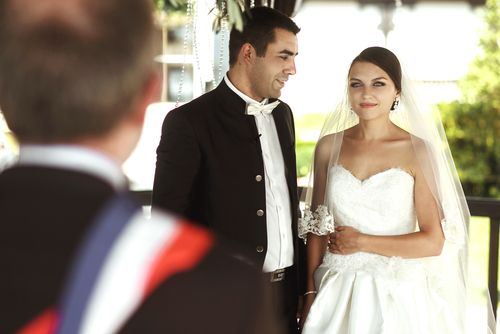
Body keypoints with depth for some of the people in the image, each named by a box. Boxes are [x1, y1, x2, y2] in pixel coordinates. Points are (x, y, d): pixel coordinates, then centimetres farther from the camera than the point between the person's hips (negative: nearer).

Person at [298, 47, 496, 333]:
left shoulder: (417, 151, -8)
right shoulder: (329, 147, 1)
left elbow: (434, 242, -9)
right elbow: (316, 227, 5)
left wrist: (360, 242, -10)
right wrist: (311, 294, -1)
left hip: (396, 296, -2)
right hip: (336, 293, 2)